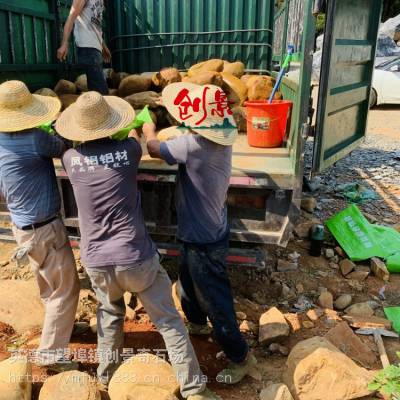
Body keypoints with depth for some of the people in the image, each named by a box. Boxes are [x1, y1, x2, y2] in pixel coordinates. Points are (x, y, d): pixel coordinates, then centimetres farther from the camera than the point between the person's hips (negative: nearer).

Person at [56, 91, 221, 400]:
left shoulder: (70, 159, -3)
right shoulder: (128, 151, -9)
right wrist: (134, 128, 41)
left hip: (96, 260, 4)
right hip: (135, 257, -3)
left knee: (110, 313, 30)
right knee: (169, 322, 10)